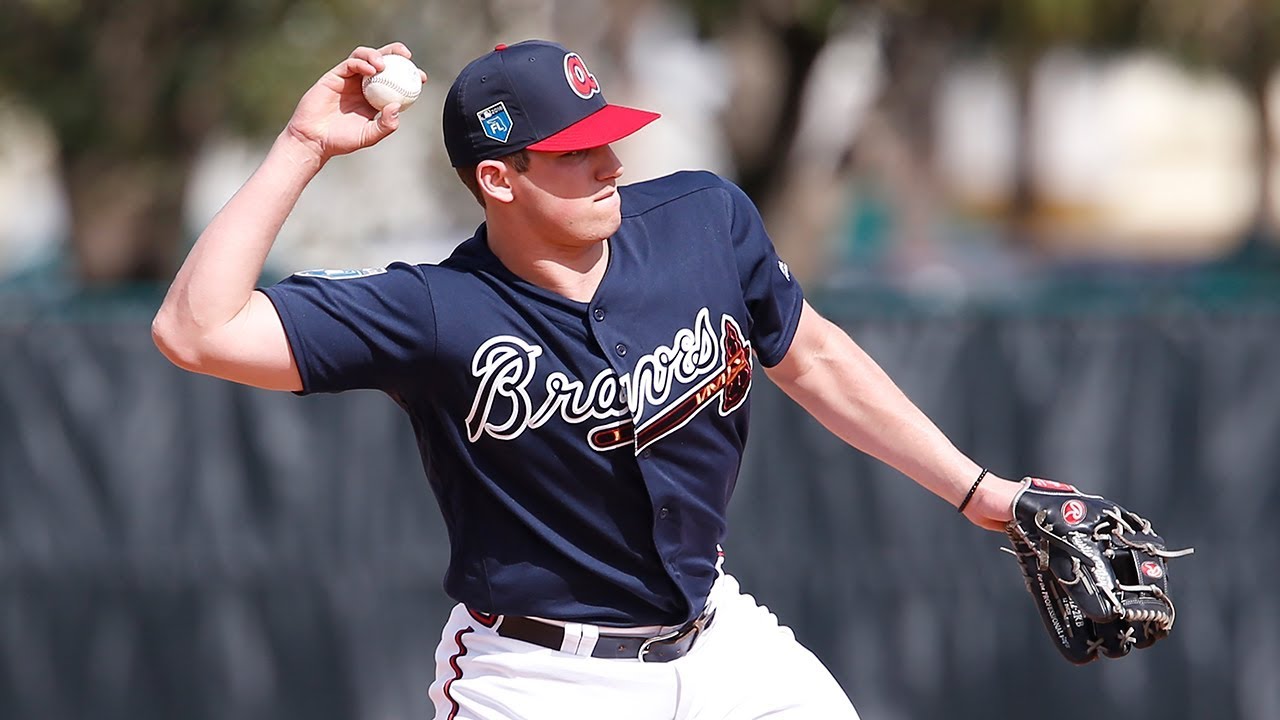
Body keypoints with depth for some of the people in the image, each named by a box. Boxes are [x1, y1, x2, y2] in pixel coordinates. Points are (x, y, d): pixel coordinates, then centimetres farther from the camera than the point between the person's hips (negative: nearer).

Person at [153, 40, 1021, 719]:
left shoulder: (708, 220, -7)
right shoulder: (435, 313, -19)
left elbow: (812, 359, 9)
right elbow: (197, 331, -26)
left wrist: (976, 490, 10)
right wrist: (304, 148, -27)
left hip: (718, 640, 5)